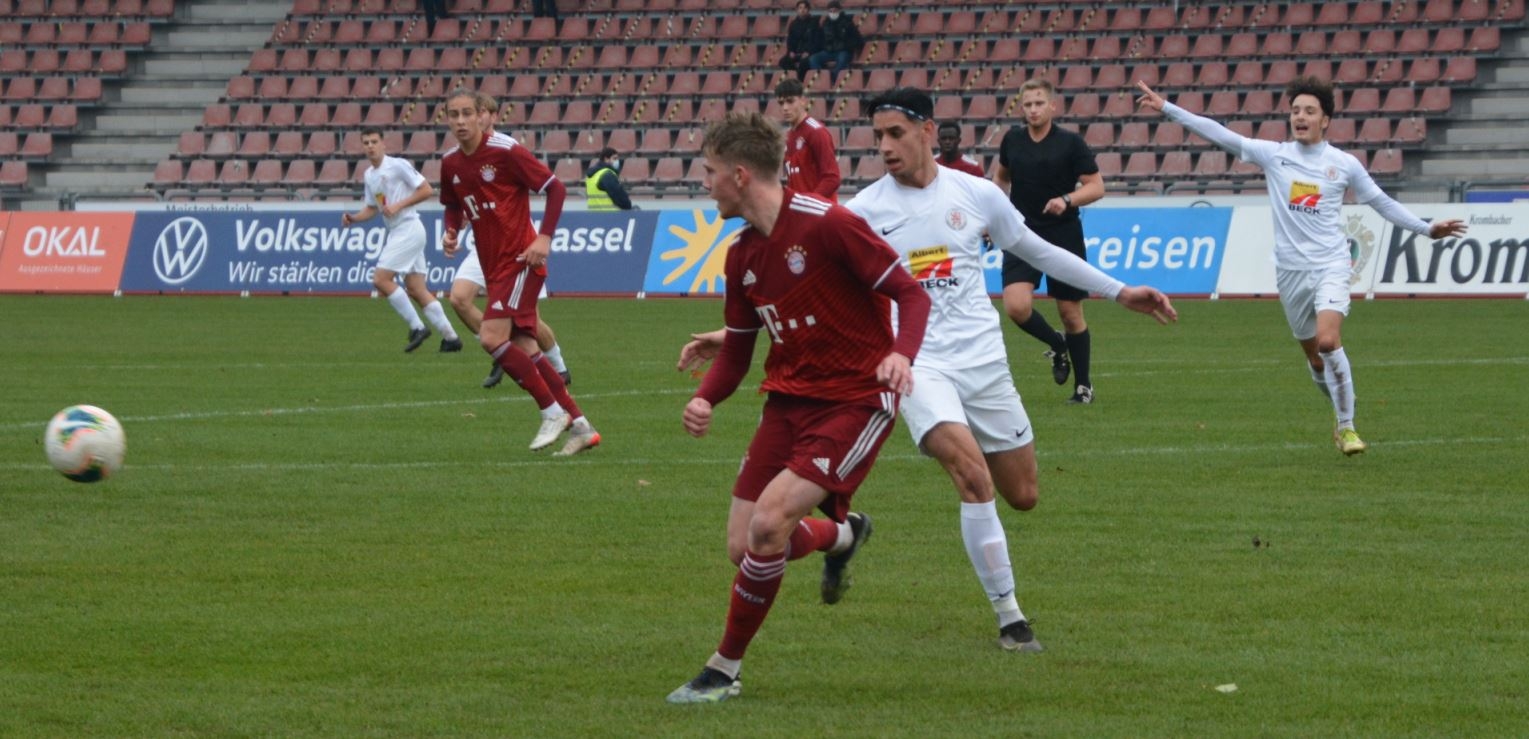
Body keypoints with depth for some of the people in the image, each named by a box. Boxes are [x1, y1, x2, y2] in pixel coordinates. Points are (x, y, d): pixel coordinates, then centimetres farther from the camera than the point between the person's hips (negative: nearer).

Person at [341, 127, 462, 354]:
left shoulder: (398, 166, -10)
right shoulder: (369, 175, 14)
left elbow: (427, 191, -12)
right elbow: (372, 208, 23)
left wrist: (399, 205, -17)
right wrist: (353, 218, 5)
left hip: (408, 228, -9)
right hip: (396, 232, 9)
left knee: (381, 279, -13)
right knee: (417, 290, 6)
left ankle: (416, 327, -8)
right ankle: (450, 337, 8)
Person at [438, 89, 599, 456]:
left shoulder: (505, 151, -14)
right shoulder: (450, 163, 7)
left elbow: (555, 188, -10)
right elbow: (454, 206, 23)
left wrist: (545, 237, -19)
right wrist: (451, 232, 1)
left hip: (520, 260, -8)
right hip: (493, 265, 8)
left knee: (491, 337, -19)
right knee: (524, 349, 6)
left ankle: (553, 412, -6)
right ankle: (580, 426, 14)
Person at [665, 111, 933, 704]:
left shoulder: (827, 225, -16)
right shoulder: (742, 254, 8)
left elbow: (911, 294, -15)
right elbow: (738, 347, 17)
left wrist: (901, 353, -34)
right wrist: (706, 398, -3)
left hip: (856, 400, -8)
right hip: (789, 400, 8)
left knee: (769, 524, -22)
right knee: (743, 545, -1)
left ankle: (724, 670, -6)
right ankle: (841, 534, 32)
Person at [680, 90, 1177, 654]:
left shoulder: (977, 195, 2)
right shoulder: (864, 211, -4)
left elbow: (1038, 251, 16)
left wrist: (1118, 292, 19)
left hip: (984, 360, 3)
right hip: (919, 367, -3)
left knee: (1023, 496, 4)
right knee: (974, 477, -23)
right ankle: (1010, 619, -14)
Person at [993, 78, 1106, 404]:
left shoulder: (1070, 143, -7)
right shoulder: (1013, 139, 4)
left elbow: (1096, 186, -7)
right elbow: (1001, 176, 23)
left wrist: (1067, 200, -24)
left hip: (1063, 236, -2)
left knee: (1071, 313, 4)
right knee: (1016, 306, -18)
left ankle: (1083, 385, 20)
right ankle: (1056, 344, 12)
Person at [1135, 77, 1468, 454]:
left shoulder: (1344, 164, 1)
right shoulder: (1274, 155, 3)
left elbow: (1382, 203, 12)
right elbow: (1218, 134, 0)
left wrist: (1426, 228, 7)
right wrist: (1166, 108, -4)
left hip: (1331, 264, -3)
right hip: (1290, 269, 3)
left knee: (1328, 341, -23)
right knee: (1315, 358, 9)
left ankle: (1346, 426, -13)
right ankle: (1342, 415, 32)